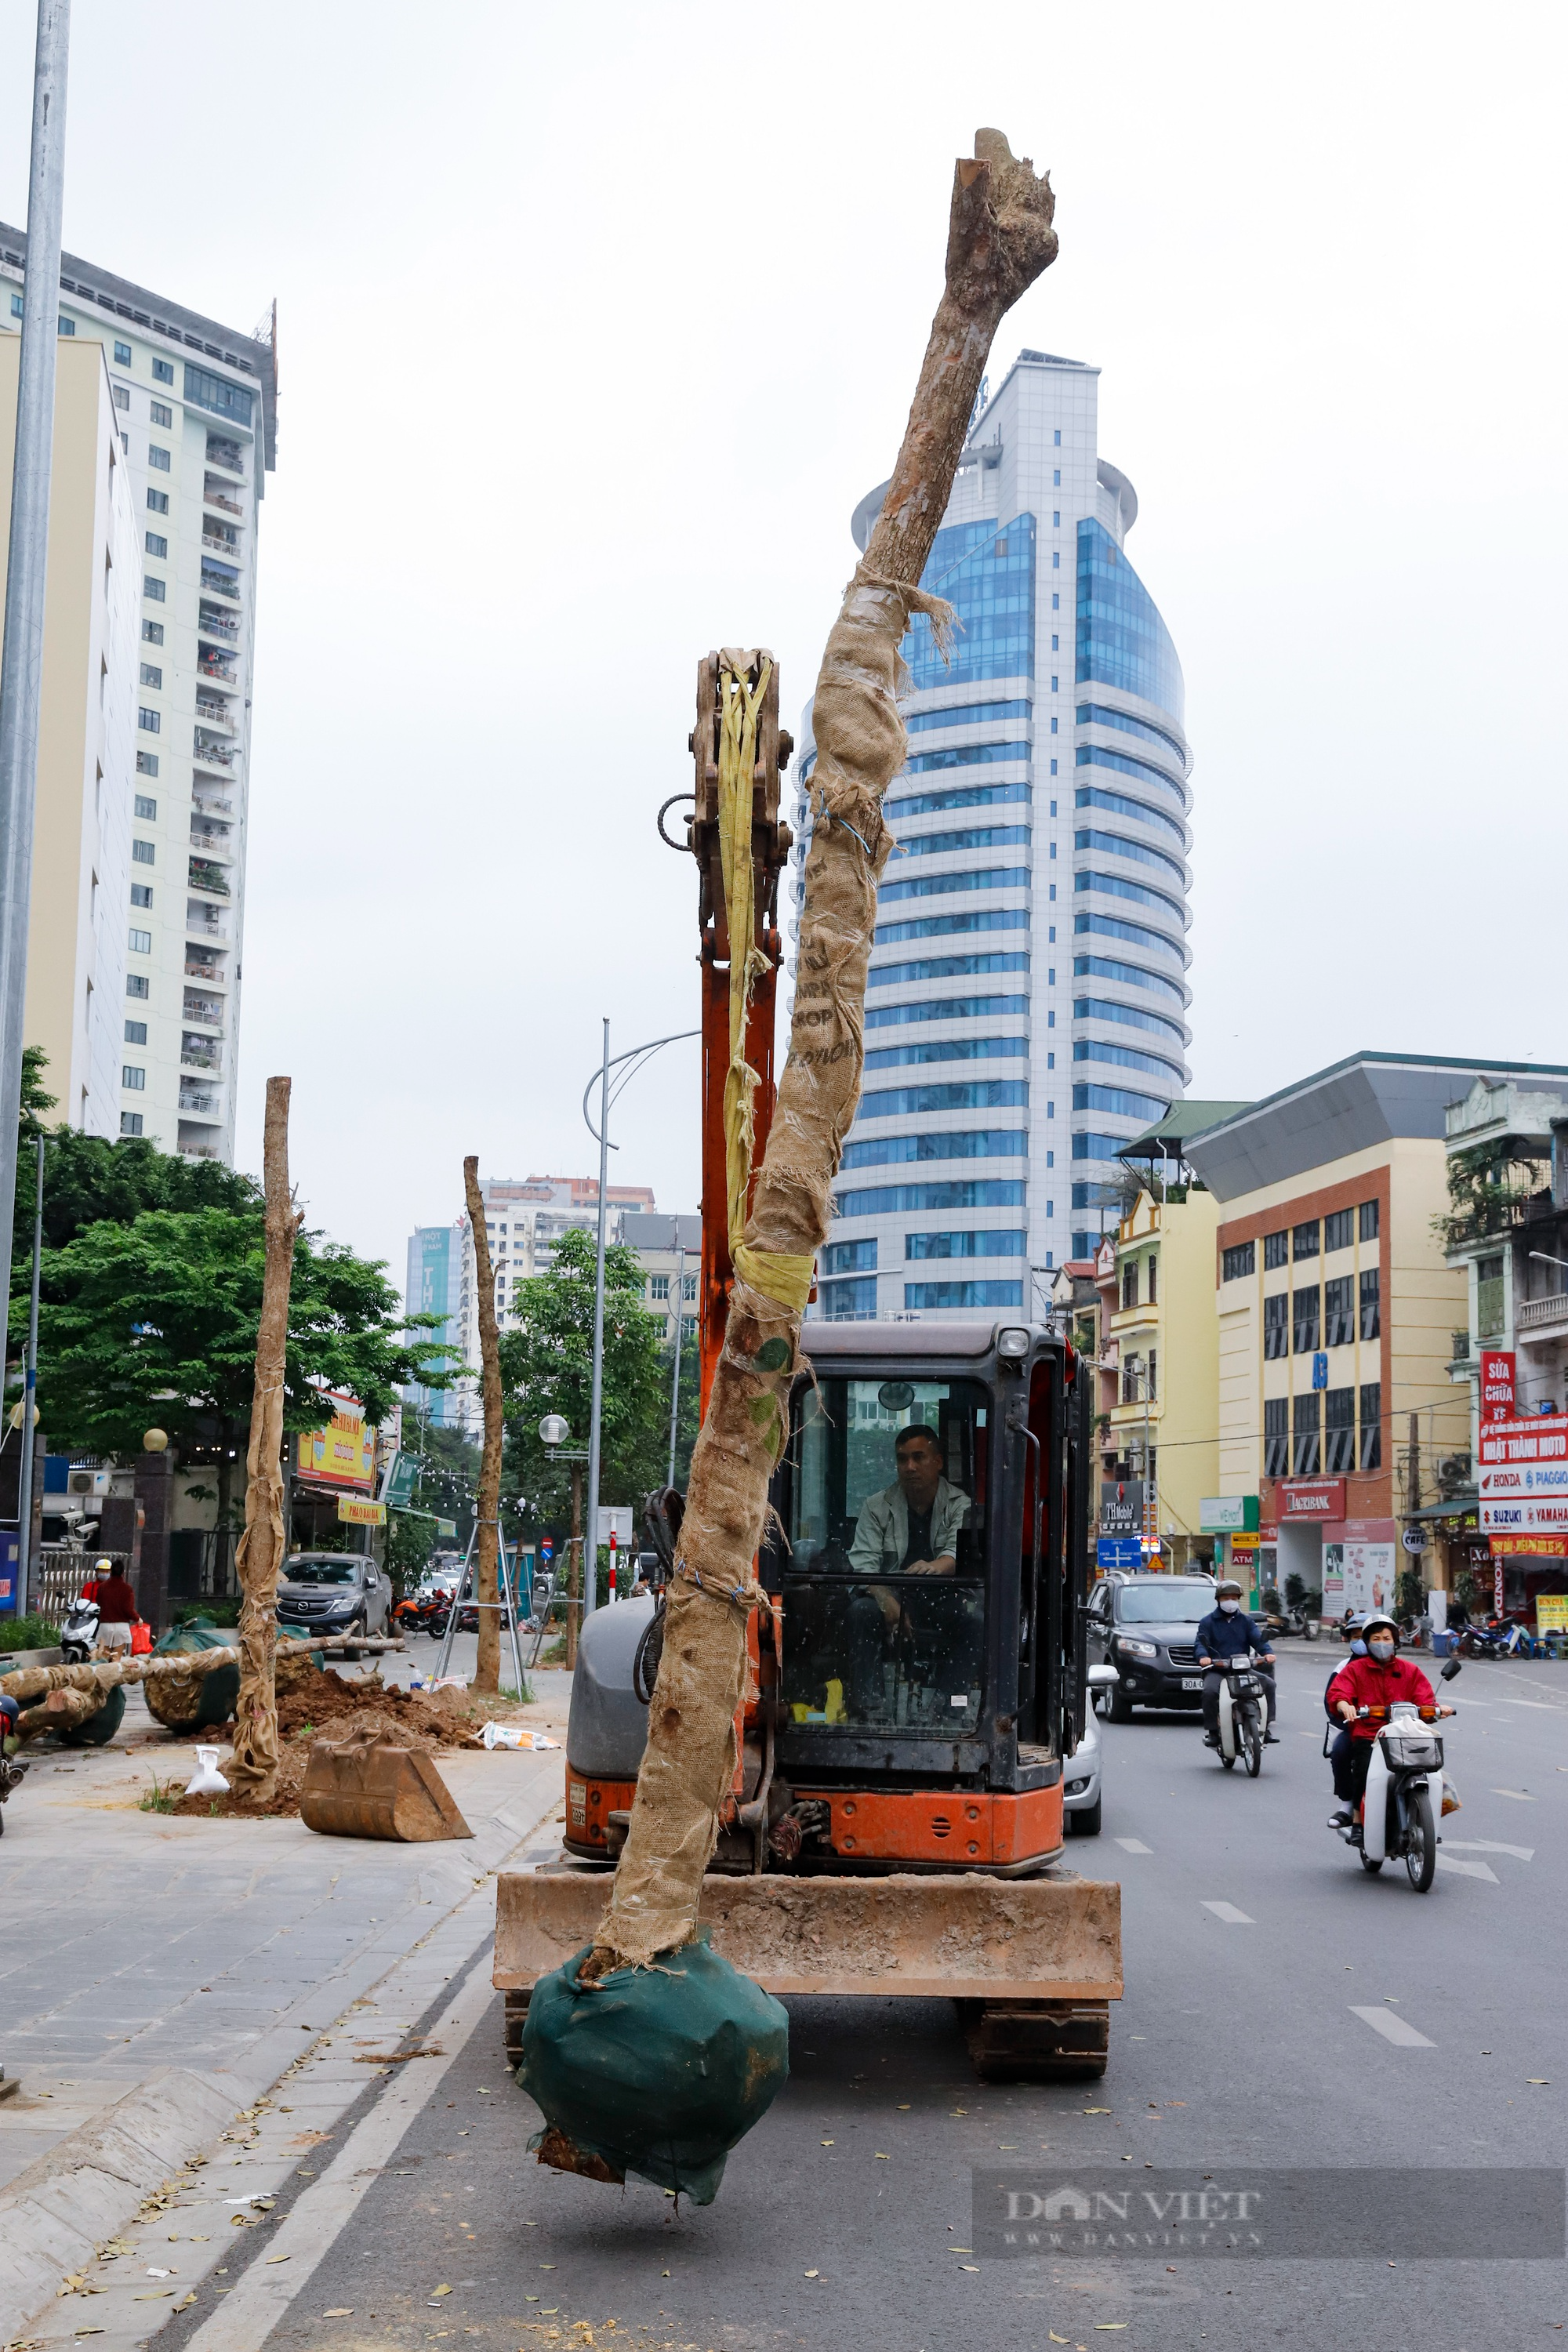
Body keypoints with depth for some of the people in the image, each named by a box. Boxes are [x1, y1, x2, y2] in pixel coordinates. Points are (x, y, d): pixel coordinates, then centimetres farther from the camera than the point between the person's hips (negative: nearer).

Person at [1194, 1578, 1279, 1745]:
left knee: (1268, 1684, -19)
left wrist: (1267, 1652, -18)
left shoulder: (1245, 1621, 19)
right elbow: (1200, 1643, -4)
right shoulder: (1207, 1622, 10)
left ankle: (1268, 1725, -11)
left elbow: (1257, 1639, 4)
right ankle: (1211, 1730, -20)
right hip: (1216, 1670, -3)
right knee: (1210, 1691, -33)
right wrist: (1203, 1656, -27)